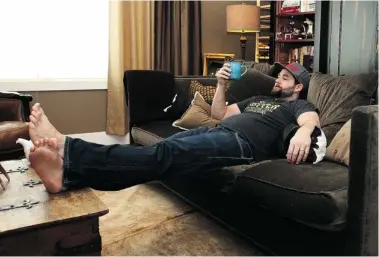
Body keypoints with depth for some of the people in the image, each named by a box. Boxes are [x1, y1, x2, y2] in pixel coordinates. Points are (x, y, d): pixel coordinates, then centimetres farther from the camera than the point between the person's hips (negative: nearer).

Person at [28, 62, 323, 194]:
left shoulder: (299, 105, 17)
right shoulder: (258, 99, 38)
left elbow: (312, 120, -9)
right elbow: (219, 113, 34)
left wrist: (303, 132, -33)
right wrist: (221, 84, 19)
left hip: (242, 143, -8)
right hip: (218, 131, 8)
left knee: (165, 154, -32)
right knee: (162, 149, -19)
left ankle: (69, 154, -50)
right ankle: (70, 165, -36)